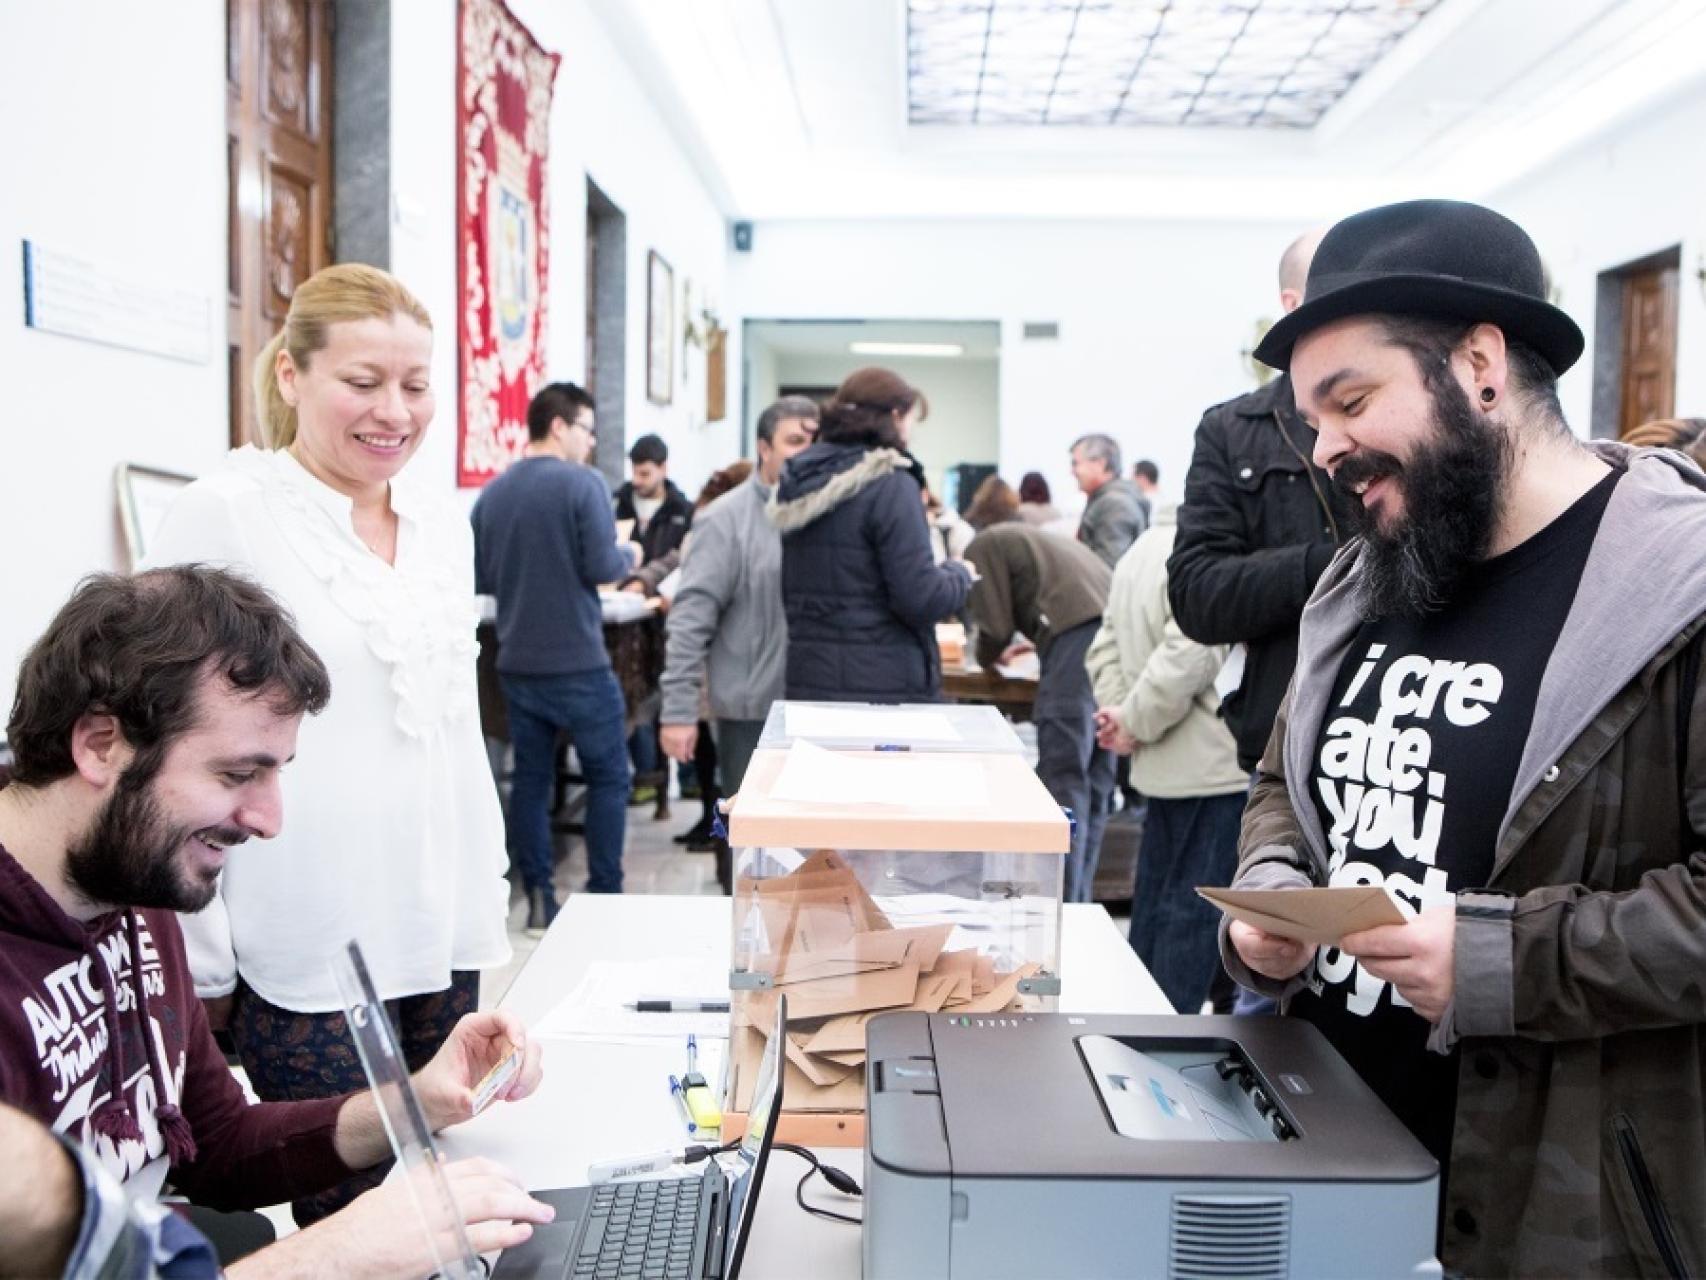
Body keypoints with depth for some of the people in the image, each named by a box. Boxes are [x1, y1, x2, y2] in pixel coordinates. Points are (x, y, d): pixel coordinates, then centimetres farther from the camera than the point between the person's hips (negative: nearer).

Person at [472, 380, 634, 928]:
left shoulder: (493, 492, 5)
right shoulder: (582, 482, -11)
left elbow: (479, 579, 9)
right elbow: (602, 568, -16)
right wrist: (627, 553, 4)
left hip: (517, 663, 5)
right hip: (578, 662, -5)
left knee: (530, 779, 11)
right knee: (608, 777, 8)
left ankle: (539, 899, 15)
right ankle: (605, 895, 10)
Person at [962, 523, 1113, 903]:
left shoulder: (983, 546, 14)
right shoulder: (1046, 542, 37)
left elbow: (995, 624, 7)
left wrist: (989, 656, 27)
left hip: (1078, 633, -7)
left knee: (1064, 782, -5)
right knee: (1096, 783, 10)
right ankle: (1077, 905, 15)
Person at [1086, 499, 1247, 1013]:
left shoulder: (1142, 550, 14)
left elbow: (1106, 648, 15)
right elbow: (1188, 657, -28)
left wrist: (1119, 711, 2)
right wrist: (1134, 722, -15)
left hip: (1161, 770, 10)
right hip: (1213, 766, -10)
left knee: (1155, 902, 18)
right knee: (1196, 908, 0)